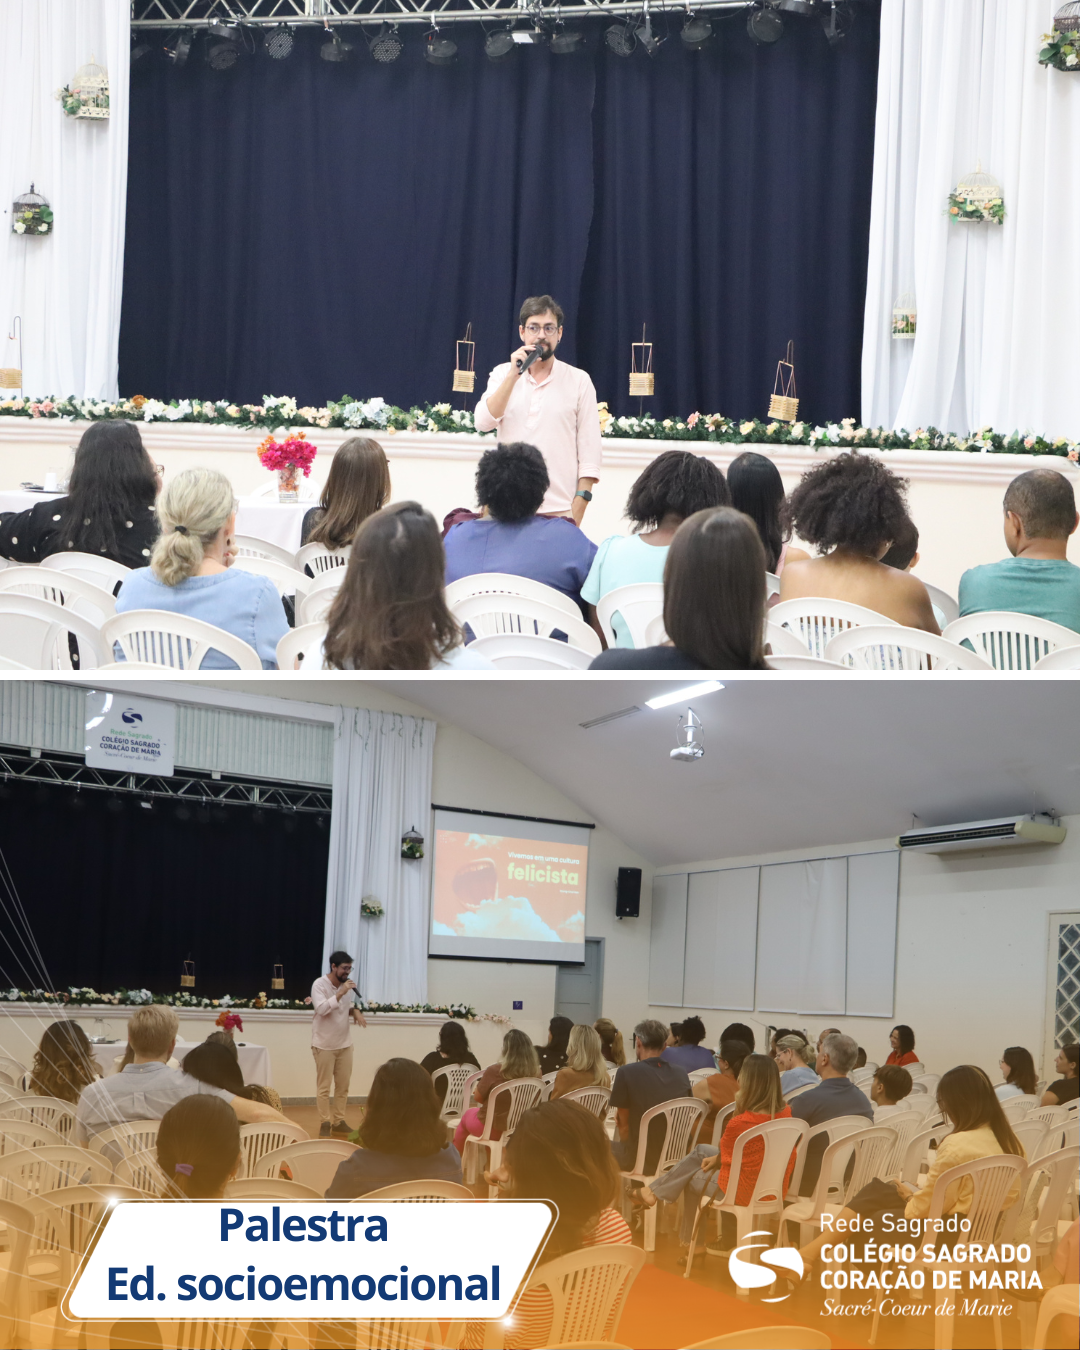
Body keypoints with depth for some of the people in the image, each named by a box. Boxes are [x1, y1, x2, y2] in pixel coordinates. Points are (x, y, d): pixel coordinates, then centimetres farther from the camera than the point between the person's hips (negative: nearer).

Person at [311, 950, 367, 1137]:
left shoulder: (347, 984, 4)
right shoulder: (319, 985, -16)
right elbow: (321, 1009, -29)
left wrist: (356, 1011, -4)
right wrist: (340, 993, -32)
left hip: (345, 1043, 6)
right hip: (324, 1045, -6)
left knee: (343, 1085, 9)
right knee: (324, 1086, 0)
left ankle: (339, 1121, 17)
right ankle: (325, 1123, 6)